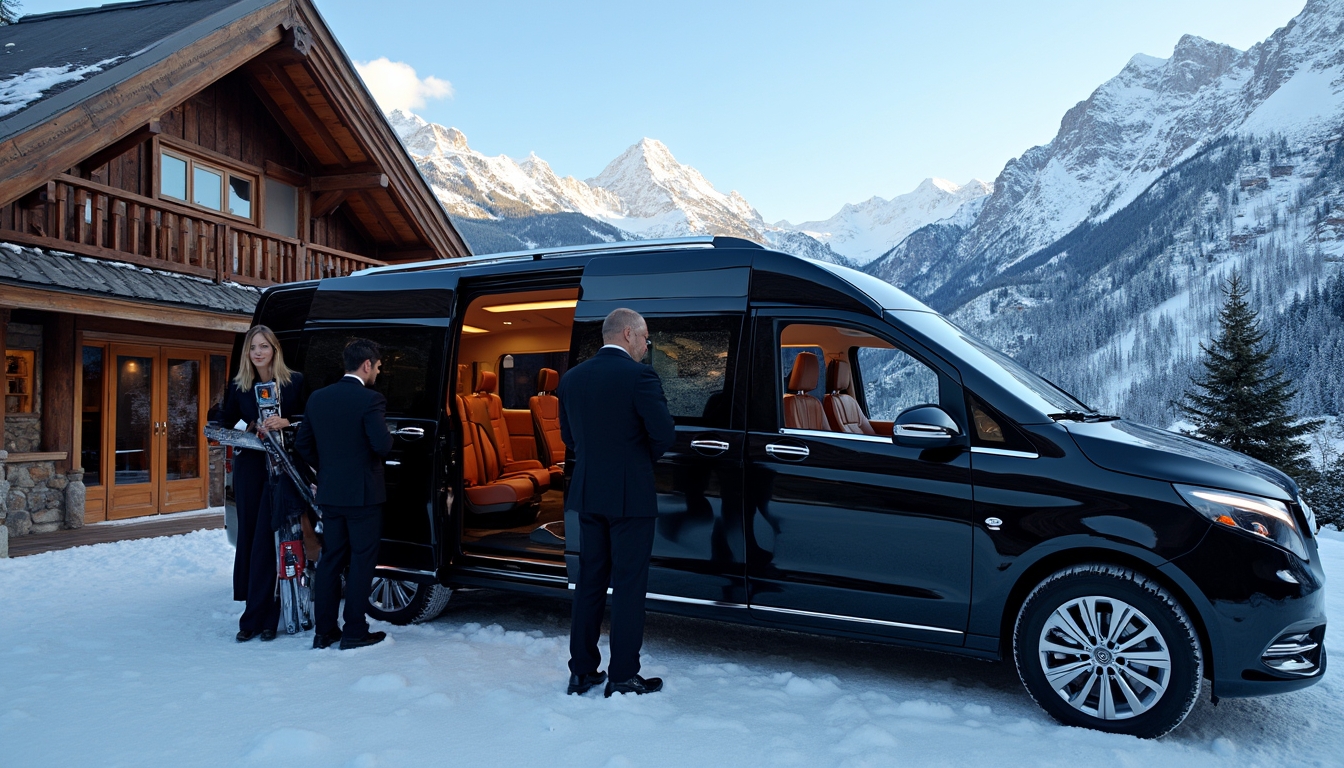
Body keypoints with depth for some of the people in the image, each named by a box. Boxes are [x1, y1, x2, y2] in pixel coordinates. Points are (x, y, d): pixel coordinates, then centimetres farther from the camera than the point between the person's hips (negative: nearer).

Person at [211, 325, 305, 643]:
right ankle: (257, 613, 12)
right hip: (249, 466, 4)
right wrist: (248, 429, -9)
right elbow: (224, 426, 10)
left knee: (267, 539, -6)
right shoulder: (237, 386, 8)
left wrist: (286, 423, -20)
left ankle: (260, 617, -1)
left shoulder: (295, 382, -1)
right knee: (248, 536, 4)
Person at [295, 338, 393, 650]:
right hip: (363, 494, -6)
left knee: (330, 560, 13)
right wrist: (389, 436, 0)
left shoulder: (318, 398, 6)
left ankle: (324, 631, 18)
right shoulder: (370, 400, -15)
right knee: (361, 562, 3)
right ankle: (354, 632, 7)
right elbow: (382, 445, -22)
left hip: (329, 493, 6)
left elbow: (302, 443, 11)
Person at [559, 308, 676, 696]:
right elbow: (665, 434, -15)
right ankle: (623, 677, 9)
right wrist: (644, 457, 5)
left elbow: (568, 435, 13)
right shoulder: (639, 376, -13)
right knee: (629, 585, 3)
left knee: (589, 581, 15)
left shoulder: (572, 378, 7)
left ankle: (582, 671, 22)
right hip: (630, 496, -6)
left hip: (587, 495, 6)